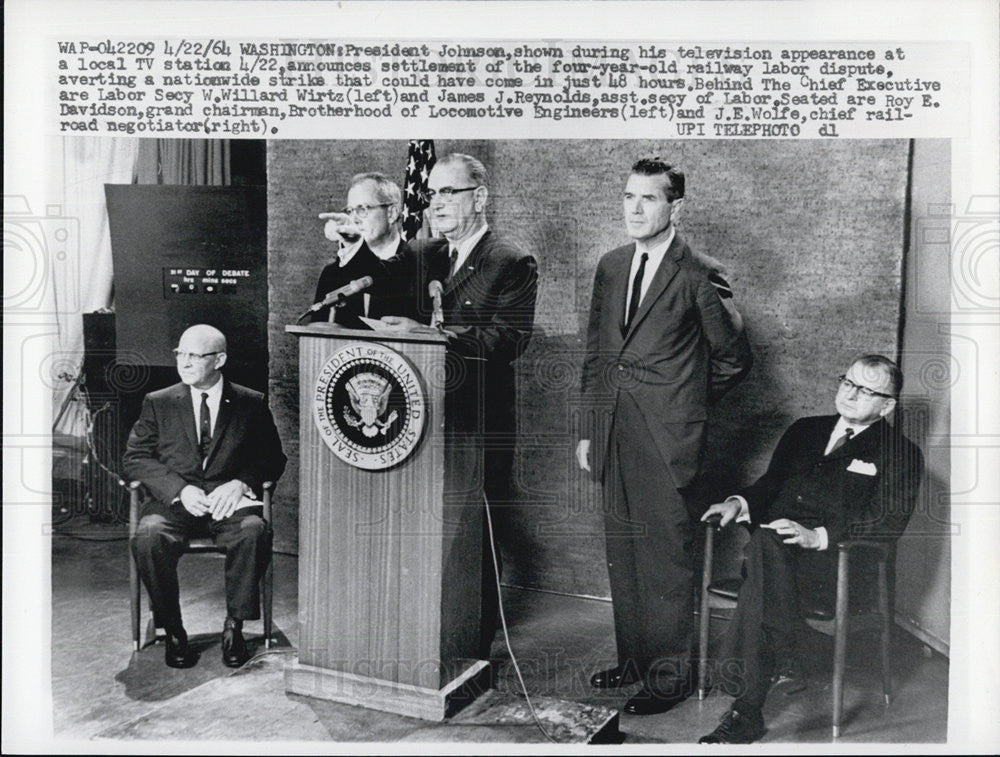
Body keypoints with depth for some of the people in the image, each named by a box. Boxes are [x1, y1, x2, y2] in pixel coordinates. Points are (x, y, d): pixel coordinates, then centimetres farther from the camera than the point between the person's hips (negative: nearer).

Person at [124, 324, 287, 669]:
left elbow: (273, 459, 8)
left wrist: (240, 483, -13)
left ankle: (234, 624, -15)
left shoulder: (252, 404, 10)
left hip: (231, 501, -1)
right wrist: (180, 489, -11)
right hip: (174, 502, 1)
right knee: (148, 537, -32)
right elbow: (135, 457, 6)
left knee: (254, 532, -34)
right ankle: (172, 630, -16)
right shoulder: (158, 403, 12)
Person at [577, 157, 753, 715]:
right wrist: (590, 428, 14)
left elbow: (734, 357, 1)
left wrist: (688, 403, 7)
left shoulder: (700, 276, -8)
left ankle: (671, 675, 15)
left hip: (667, 438, -6)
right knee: (623, 554, 15)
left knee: (667, 559, 1)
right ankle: (634, 658, 30)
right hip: (615, 436, 6)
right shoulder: (611, 267, 11)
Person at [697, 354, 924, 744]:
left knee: (761, 577, -36)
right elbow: (771, 483, 24)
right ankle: (784, 665, -33)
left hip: (840, 563, -4)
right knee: (764, 543, -35)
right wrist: (740, 503, 0)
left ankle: (747, 713, -35)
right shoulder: (804, 431, 26)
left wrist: (819, 536, -20)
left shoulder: (901, 456, 9)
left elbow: (888, 522, -5)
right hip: (775, 544, 4)